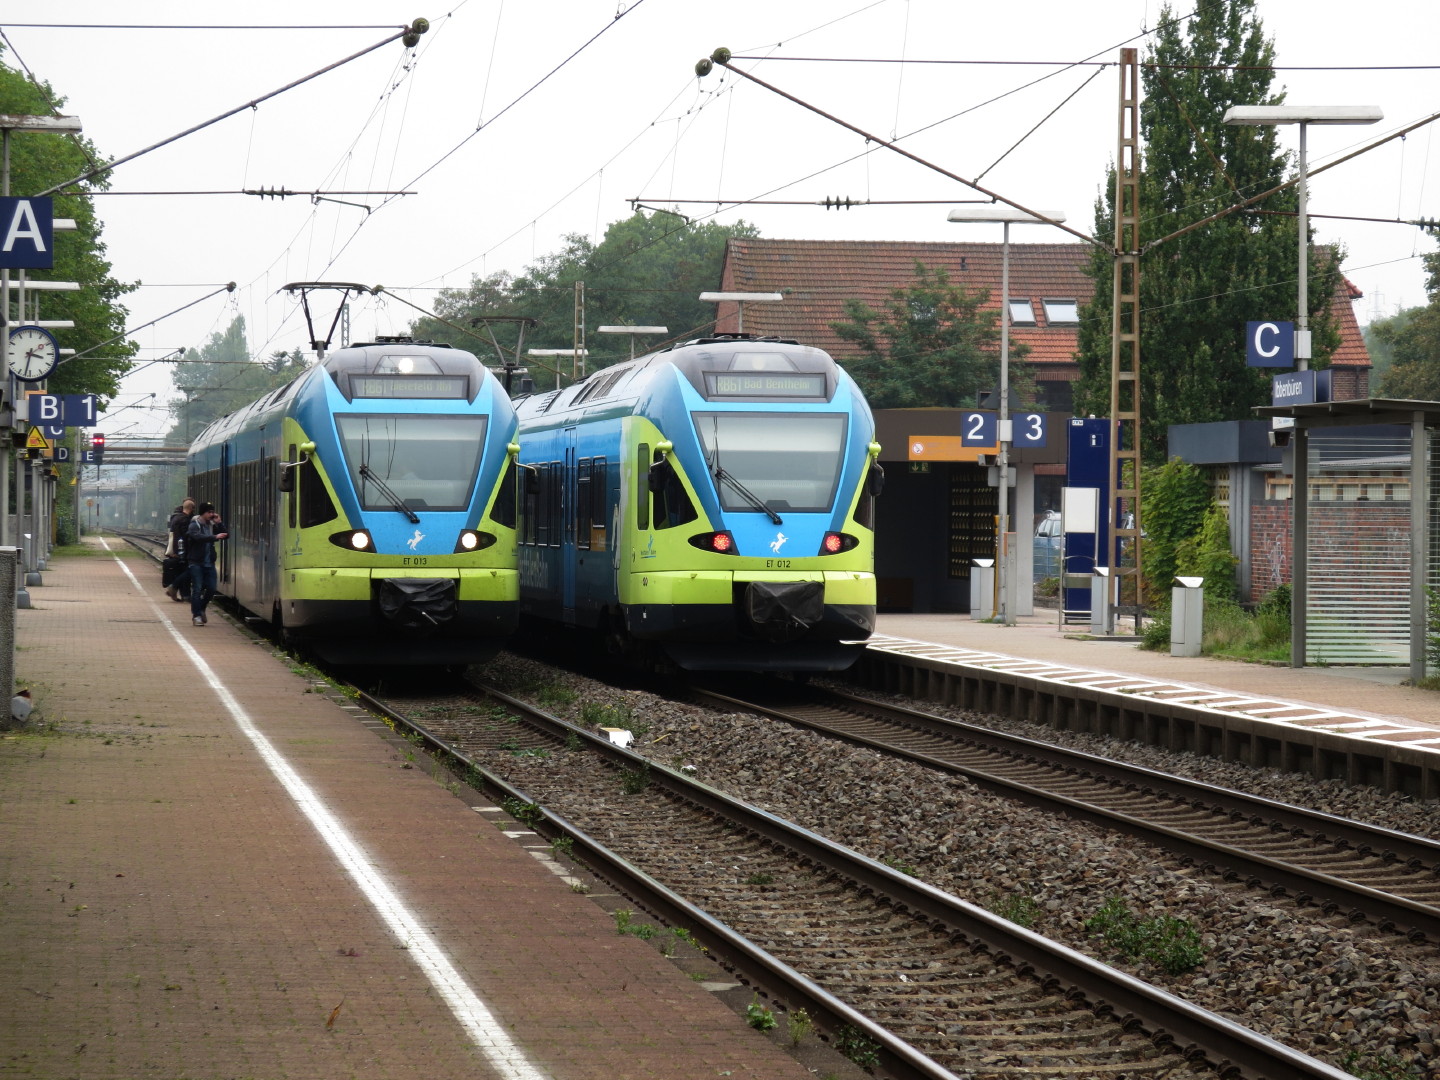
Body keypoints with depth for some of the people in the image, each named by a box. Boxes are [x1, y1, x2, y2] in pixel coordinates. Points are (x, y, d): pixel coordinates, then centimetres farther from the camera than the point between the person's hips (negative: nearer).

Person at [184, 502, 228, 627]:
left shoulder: (211, 525, 11)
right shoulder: (194, 525, -8)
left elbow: (225, 535, 11)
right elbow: (198, 537, -27)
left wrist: (219, 523, -3)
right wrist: (215, 537, -37)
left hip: (209, 562, 6)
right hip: (196, 562, -6)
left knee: (211, 588, 3)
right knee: (197, 589, -6)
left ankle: (201, 609, 25)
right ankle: (196, 615, 1)